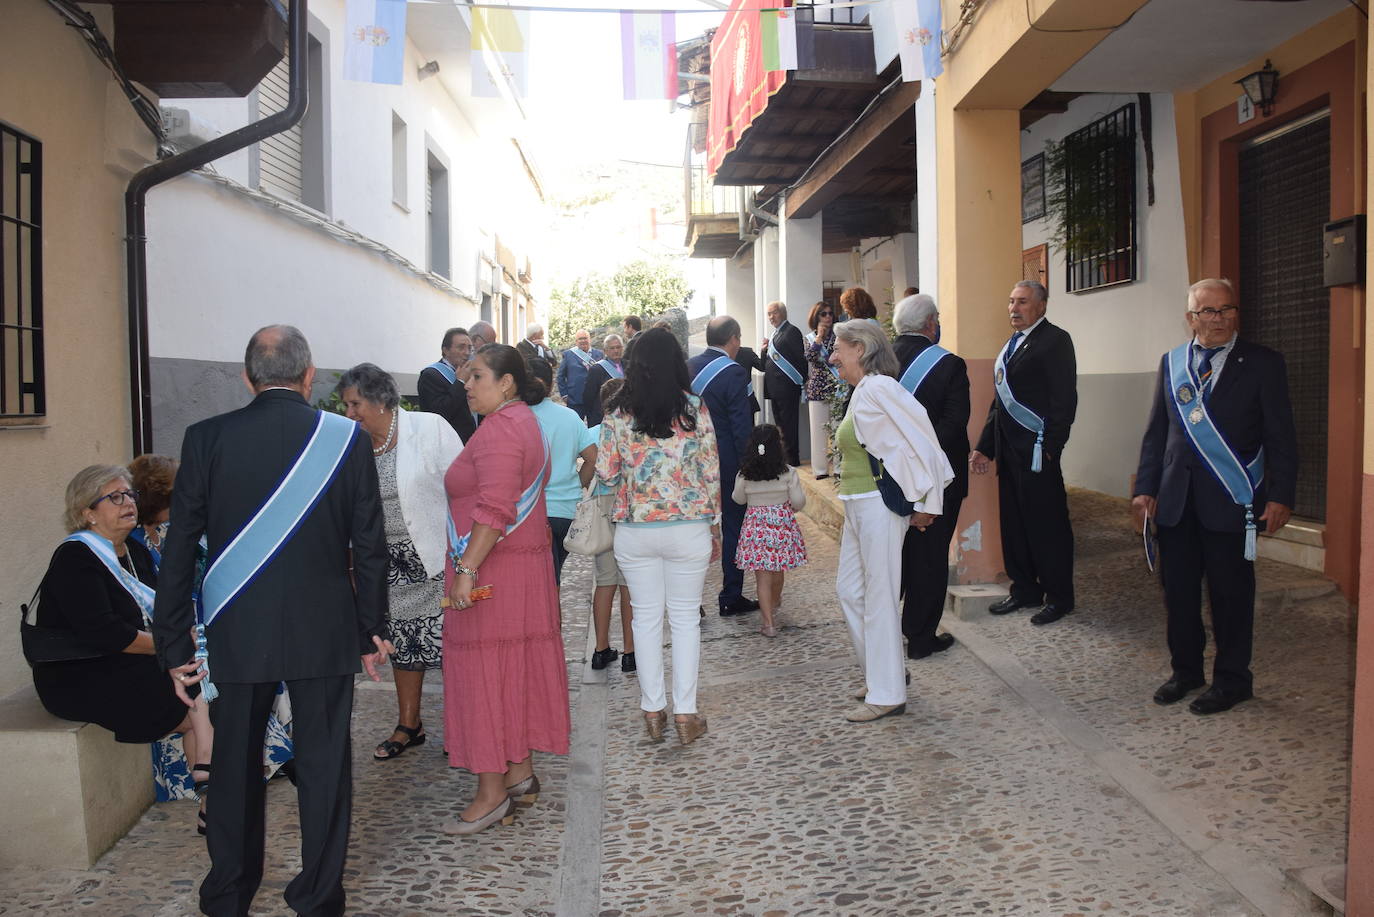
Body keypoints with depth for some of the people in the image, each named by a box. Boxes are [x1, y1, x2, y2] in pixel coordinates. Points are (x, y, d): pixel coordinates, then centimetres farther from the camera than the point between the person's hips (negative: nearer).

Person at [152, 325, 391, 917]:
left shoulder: (207, 439, -6)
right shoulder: (347, 439, -7)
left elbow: (179, 550, -3)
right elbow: (370, 546, -3)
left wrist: (173, 644, 6)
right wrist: (372, 629, 7)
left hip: (236, 634, 1)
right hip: (325, 633, -1)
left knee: (235, 762, 17)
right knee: (323, 765, 9)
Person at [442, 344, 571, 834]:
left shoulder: (498, 429, -15)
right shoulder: (524, 422, 17)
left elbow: (494, 509, -25)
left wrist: (467, 568, -26)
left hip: (491, 570, -10)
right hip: (527, 566, 10)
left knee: (485, 675, -3)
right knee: (517, 671, 14)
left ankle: (492, 793, 4)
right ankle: (521, 774, 22)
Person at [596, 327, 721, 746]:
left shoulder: (618, 412, -4)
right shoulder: (694, 409, -6)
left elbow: (605, 473, -3)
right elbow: (711, 472, -2)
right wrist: (714, 525, 9)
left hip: (634, 530, 1)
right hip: (688, 528, -1)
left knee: (646, 617, 12)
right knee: (685, 618, 9)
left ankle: (653, 711, 20)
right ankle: (685, 713, 13)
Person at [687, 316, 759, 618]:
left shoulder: (688, 367, 3)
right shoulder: (733, 373, -16)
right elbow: (742, 427, -17)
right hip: (728, 465, -6)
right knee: (733, 529, 6)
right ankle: (731, 598, 13)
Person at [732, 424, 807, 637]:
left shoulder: (744, 475, -7)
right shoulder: (788, 472, -10)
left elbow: (738, 499, 8)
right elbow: (799, 501, -7)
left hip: (755, 525, -1)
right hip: (782, 523, 1)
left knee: (762, 576, 2)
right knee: (778, 570, 21)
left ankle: (769, 623, -3)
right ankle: (774, 605, 45)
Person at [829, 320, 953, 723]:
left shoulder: (878, 388, -15)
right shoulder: (860, 392, 14)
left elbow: (922, 440, -19)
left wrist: (925, 503, -14)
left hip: (879, 505, -10)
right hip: (856, 505, 10)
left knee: (879, 598, -2)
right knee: (849, 590, 15)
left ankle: (887, 694, 9)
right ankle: (879, 673, 29)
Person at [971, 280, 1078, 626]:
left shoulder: (1054, 339, -7)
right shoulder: (1011, 345, 18)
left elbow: (1064, 399, -14)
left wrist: (1050, 448, -19)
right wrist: (985, 447, 17)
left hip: (1037, 451, -8)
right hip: (1009, 451, 8)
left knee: (1046, 525, 0)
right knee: (1013, 523, 13)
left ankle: (1059, 597, 12)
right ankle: (1025, 590, 25)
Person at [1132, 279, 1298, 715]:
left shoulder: (1262, 364, -1)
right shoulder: (1171, 363, 9)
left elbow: (1281, 437, -3)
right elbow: (1156, 432, 10)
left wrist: (1279, 496, -10)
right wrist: (1146, 487, 4)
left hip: (1230, 500, -3)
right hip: (1176, 499, 4)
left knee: (1230, 593, 6)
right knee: (1178, 590, 11)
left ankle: (1232, 680, 21)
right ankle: (1185, 670, 27)